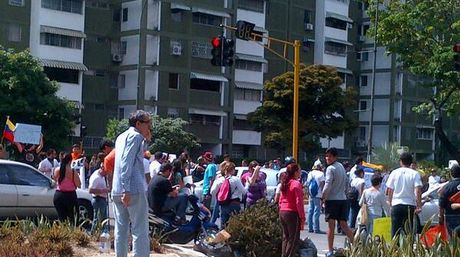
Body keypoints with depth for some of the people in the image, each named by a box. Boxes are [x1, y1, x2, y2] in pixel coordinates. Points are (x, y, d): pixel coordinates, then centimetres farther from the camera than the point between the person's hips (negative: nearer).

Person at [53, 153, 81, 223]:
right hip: (70, 195, -3)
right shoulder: (73, 172, -13)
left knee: (61, 217, 9)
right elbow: (78, 185, -8)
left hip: (58, 195, 3)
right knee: (71, 218, 7)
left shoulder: (57, 170, -2)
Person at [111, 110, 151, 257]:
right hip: (134, 189, -9)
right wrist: (127, 189, -23)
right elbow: (127, 163, -17)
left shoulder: (122, 137, 22)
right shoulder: (135, 136, -5)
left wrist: (146, 139, 26)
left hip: (117, 191, 9)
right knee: (140, 230, -8)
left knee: (121, 229, 9)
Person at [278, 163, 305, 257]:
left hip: (282, 213, 8)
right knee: (293, 239, -2)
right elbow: (299, 203, -17)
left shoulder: (285, 184, 11)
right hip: (292, 213, -8)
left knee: (286, 238, 16)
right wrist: (302, 218, -14)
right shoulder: (296, 184, -14)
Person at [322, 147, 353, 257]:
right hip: (343, 199, 7)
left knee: (331, 226, -4)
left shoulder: (330, 168, -11)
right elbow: (347, 184, 21)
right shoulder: (342, 167, 14)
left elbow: (327, 185, -18)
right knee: (344, 224, 12)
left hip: (332, 199, -7)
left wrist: (323, 198, -7)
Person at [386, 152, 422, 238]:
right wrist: (419, 206, -8)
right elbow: (418, 190, -10)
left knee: (395, 230, 5)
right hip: (410, 205, -1)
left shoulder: (394, 173, 2)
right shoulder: (415, 174, -2)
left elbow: (389, 190, 5)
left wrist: (390, 202, 17)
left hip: (396, 204, 1)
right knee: (409, 231, 5)